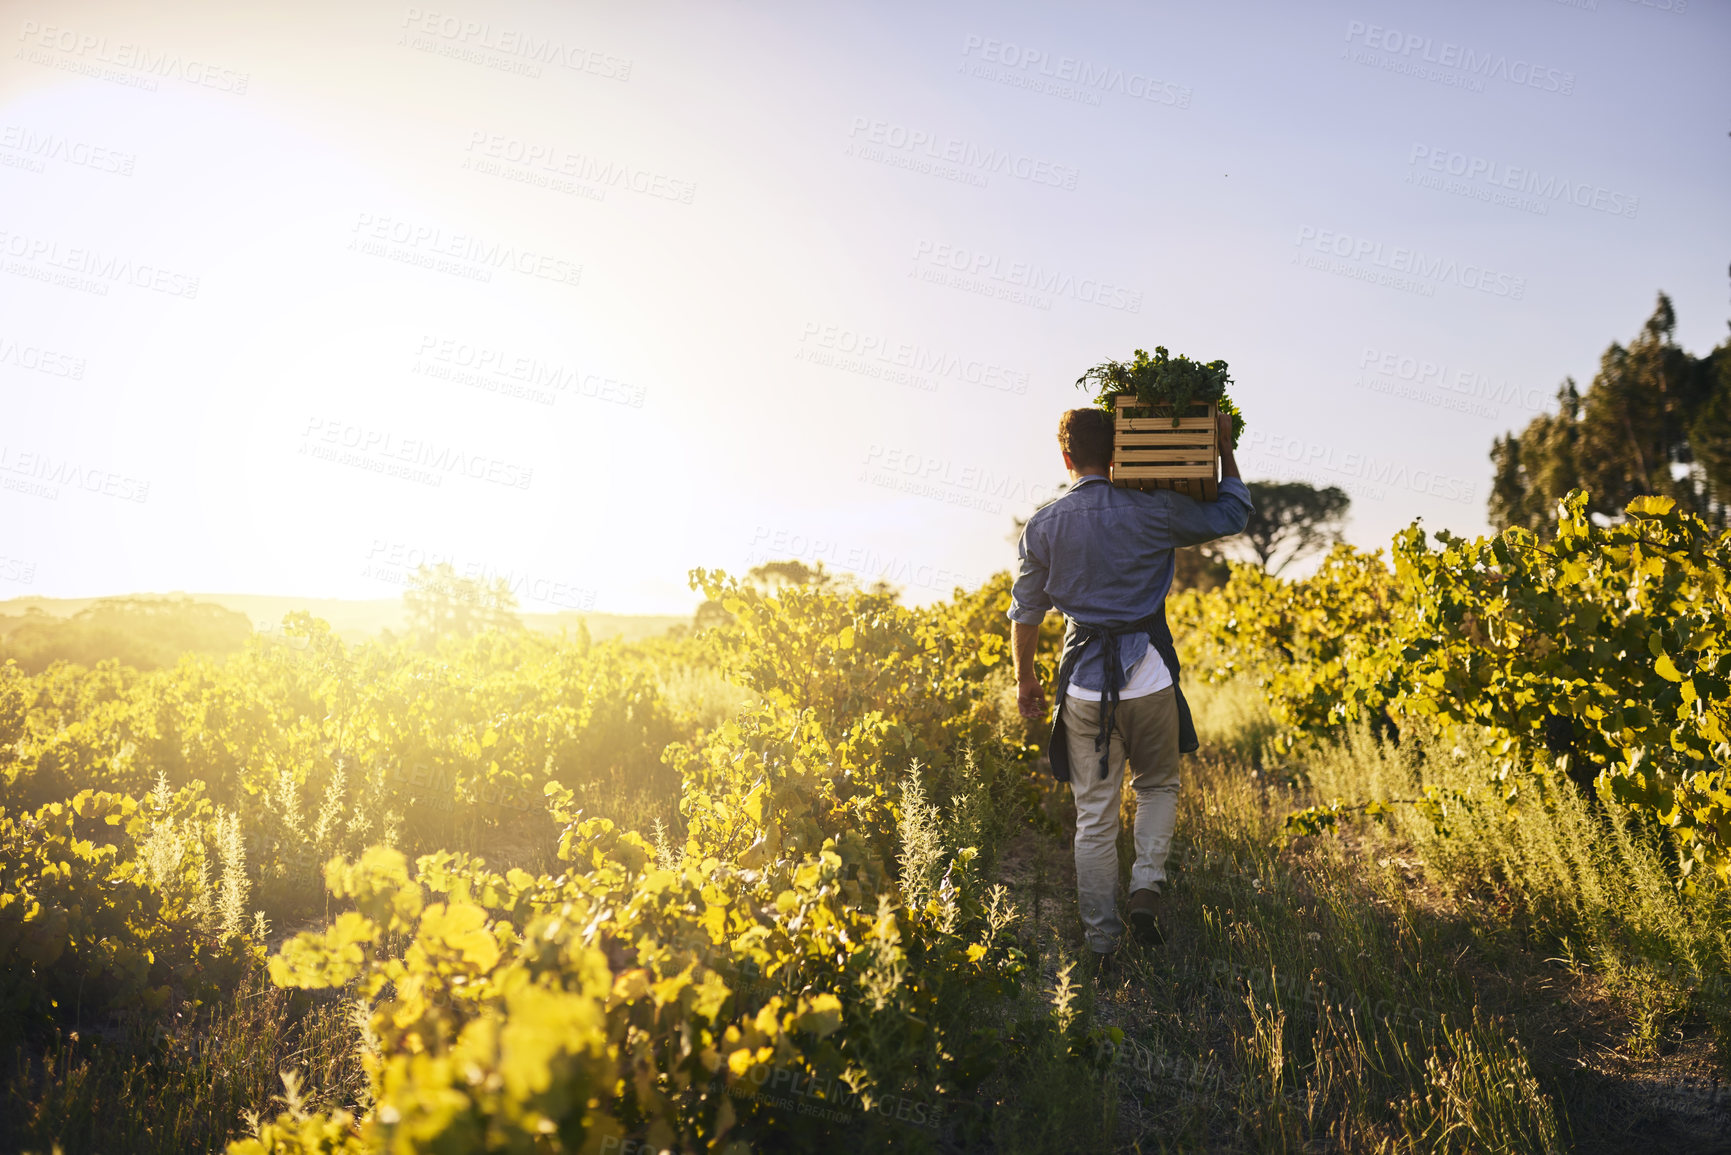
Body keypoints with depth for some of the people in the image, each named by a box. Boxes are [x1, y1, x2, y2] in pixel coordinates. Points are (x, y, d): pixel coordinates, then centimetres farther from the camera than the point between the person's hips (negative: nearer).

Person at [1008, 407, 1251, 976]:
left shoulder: (1043, 526, 1)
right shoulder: (1153, 510, -4)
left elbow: (1025, 612, 9)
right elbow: (1233, 514, 10)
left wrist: (1025, 678, 21)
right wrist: (1225, 449, 21)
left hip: (1084, 683, 1)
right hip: (1148, 677, -1)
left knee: (1094, 816, 8)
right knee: (1158, 784, 24)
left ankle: (1101, 943, 13)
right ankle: (1148, 885, 4)